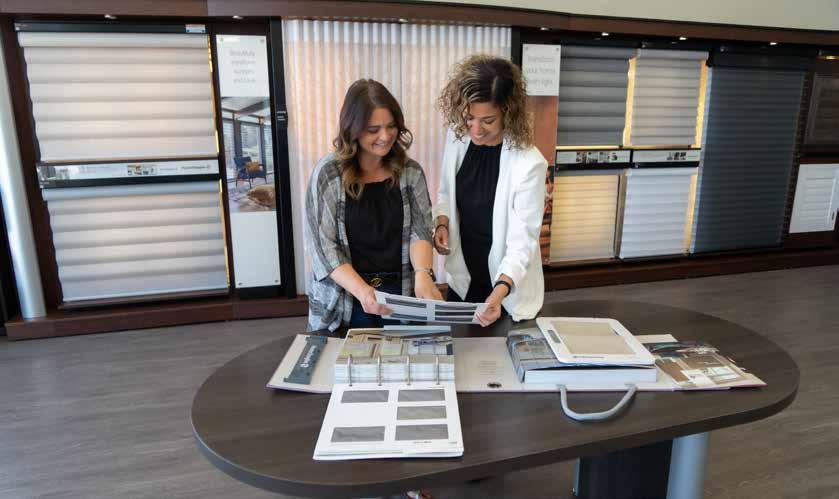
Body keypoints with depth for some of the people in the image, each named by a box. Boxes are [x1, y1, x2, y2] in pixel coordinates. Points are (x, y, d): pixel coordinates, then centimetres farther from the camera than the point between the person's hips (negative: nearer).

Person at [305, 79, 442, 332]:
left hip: (400, 297, 2)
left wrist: (422, 273, -26)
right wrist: (362, 291, -26)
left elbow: (420, 230, -5)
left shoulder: (410, 172, -1)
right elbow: (323, 247, -12)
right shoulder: (328, 174, -10)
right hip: (343, 303, -2)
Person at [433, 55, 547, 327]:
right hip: (462, 279, 5)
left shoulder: (529, 163, -25)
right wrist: (442, 223, -12)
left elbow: (523, 240, -23)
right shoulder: (457, 138, -9)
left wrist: (500, 290, -37)